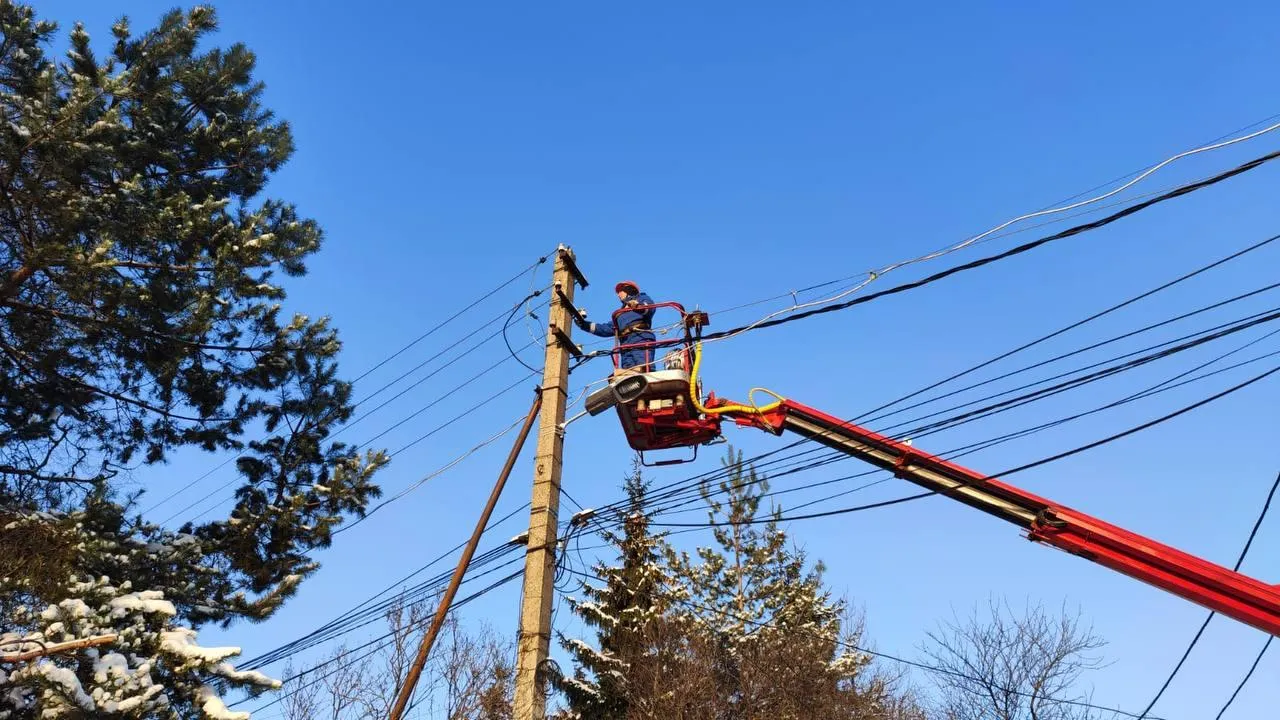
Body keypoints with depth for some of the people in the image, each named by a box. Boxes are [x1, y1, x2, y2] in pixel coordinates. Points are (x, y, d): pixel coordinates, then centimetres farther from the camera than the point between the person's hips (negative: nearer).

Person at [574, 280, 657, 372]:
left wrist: (641, 306, -25)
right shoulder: (620, 314, 40)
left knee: (641, 370, -27)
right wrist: (586, 325, 21)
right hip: (626, 345, 6)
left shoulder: (641, 298, 22)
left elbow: (650, 306, -1)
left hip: (640, 338, -6)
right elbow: (608, 329, 28)